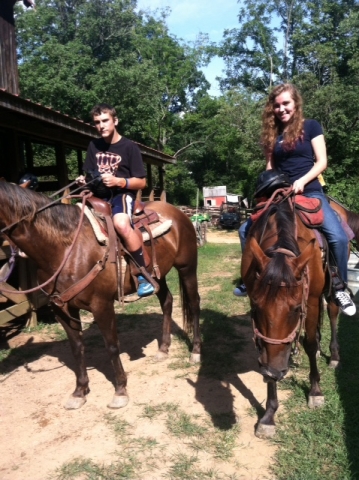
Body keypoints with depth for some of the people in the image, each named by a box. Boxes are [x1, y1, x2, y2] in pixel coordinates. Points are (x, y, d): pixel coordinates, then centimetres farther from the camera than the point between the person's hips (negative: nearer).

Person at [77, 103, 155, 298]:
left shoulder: (129, 147, -5)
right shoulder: (94, 146, 11)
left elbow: (141, 182, -6)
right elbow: (89, 175, 20)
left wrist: (118, 181, -22)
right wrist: (83, 180, -4)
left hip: (122, 195, -7)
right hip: (99, 196, 7)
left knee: (121, 223, -38)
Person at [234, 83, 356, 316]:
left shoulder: (311, 126, 1)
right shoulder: (272, 134, 11)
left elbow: (322, 162, -5)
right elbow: (270, 167, 13)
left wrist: (302, 181, -20)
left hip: (310, 192, -4)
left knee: (338, 236, -25)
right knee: (247, 229, -2)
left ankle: (340, 288, -4)